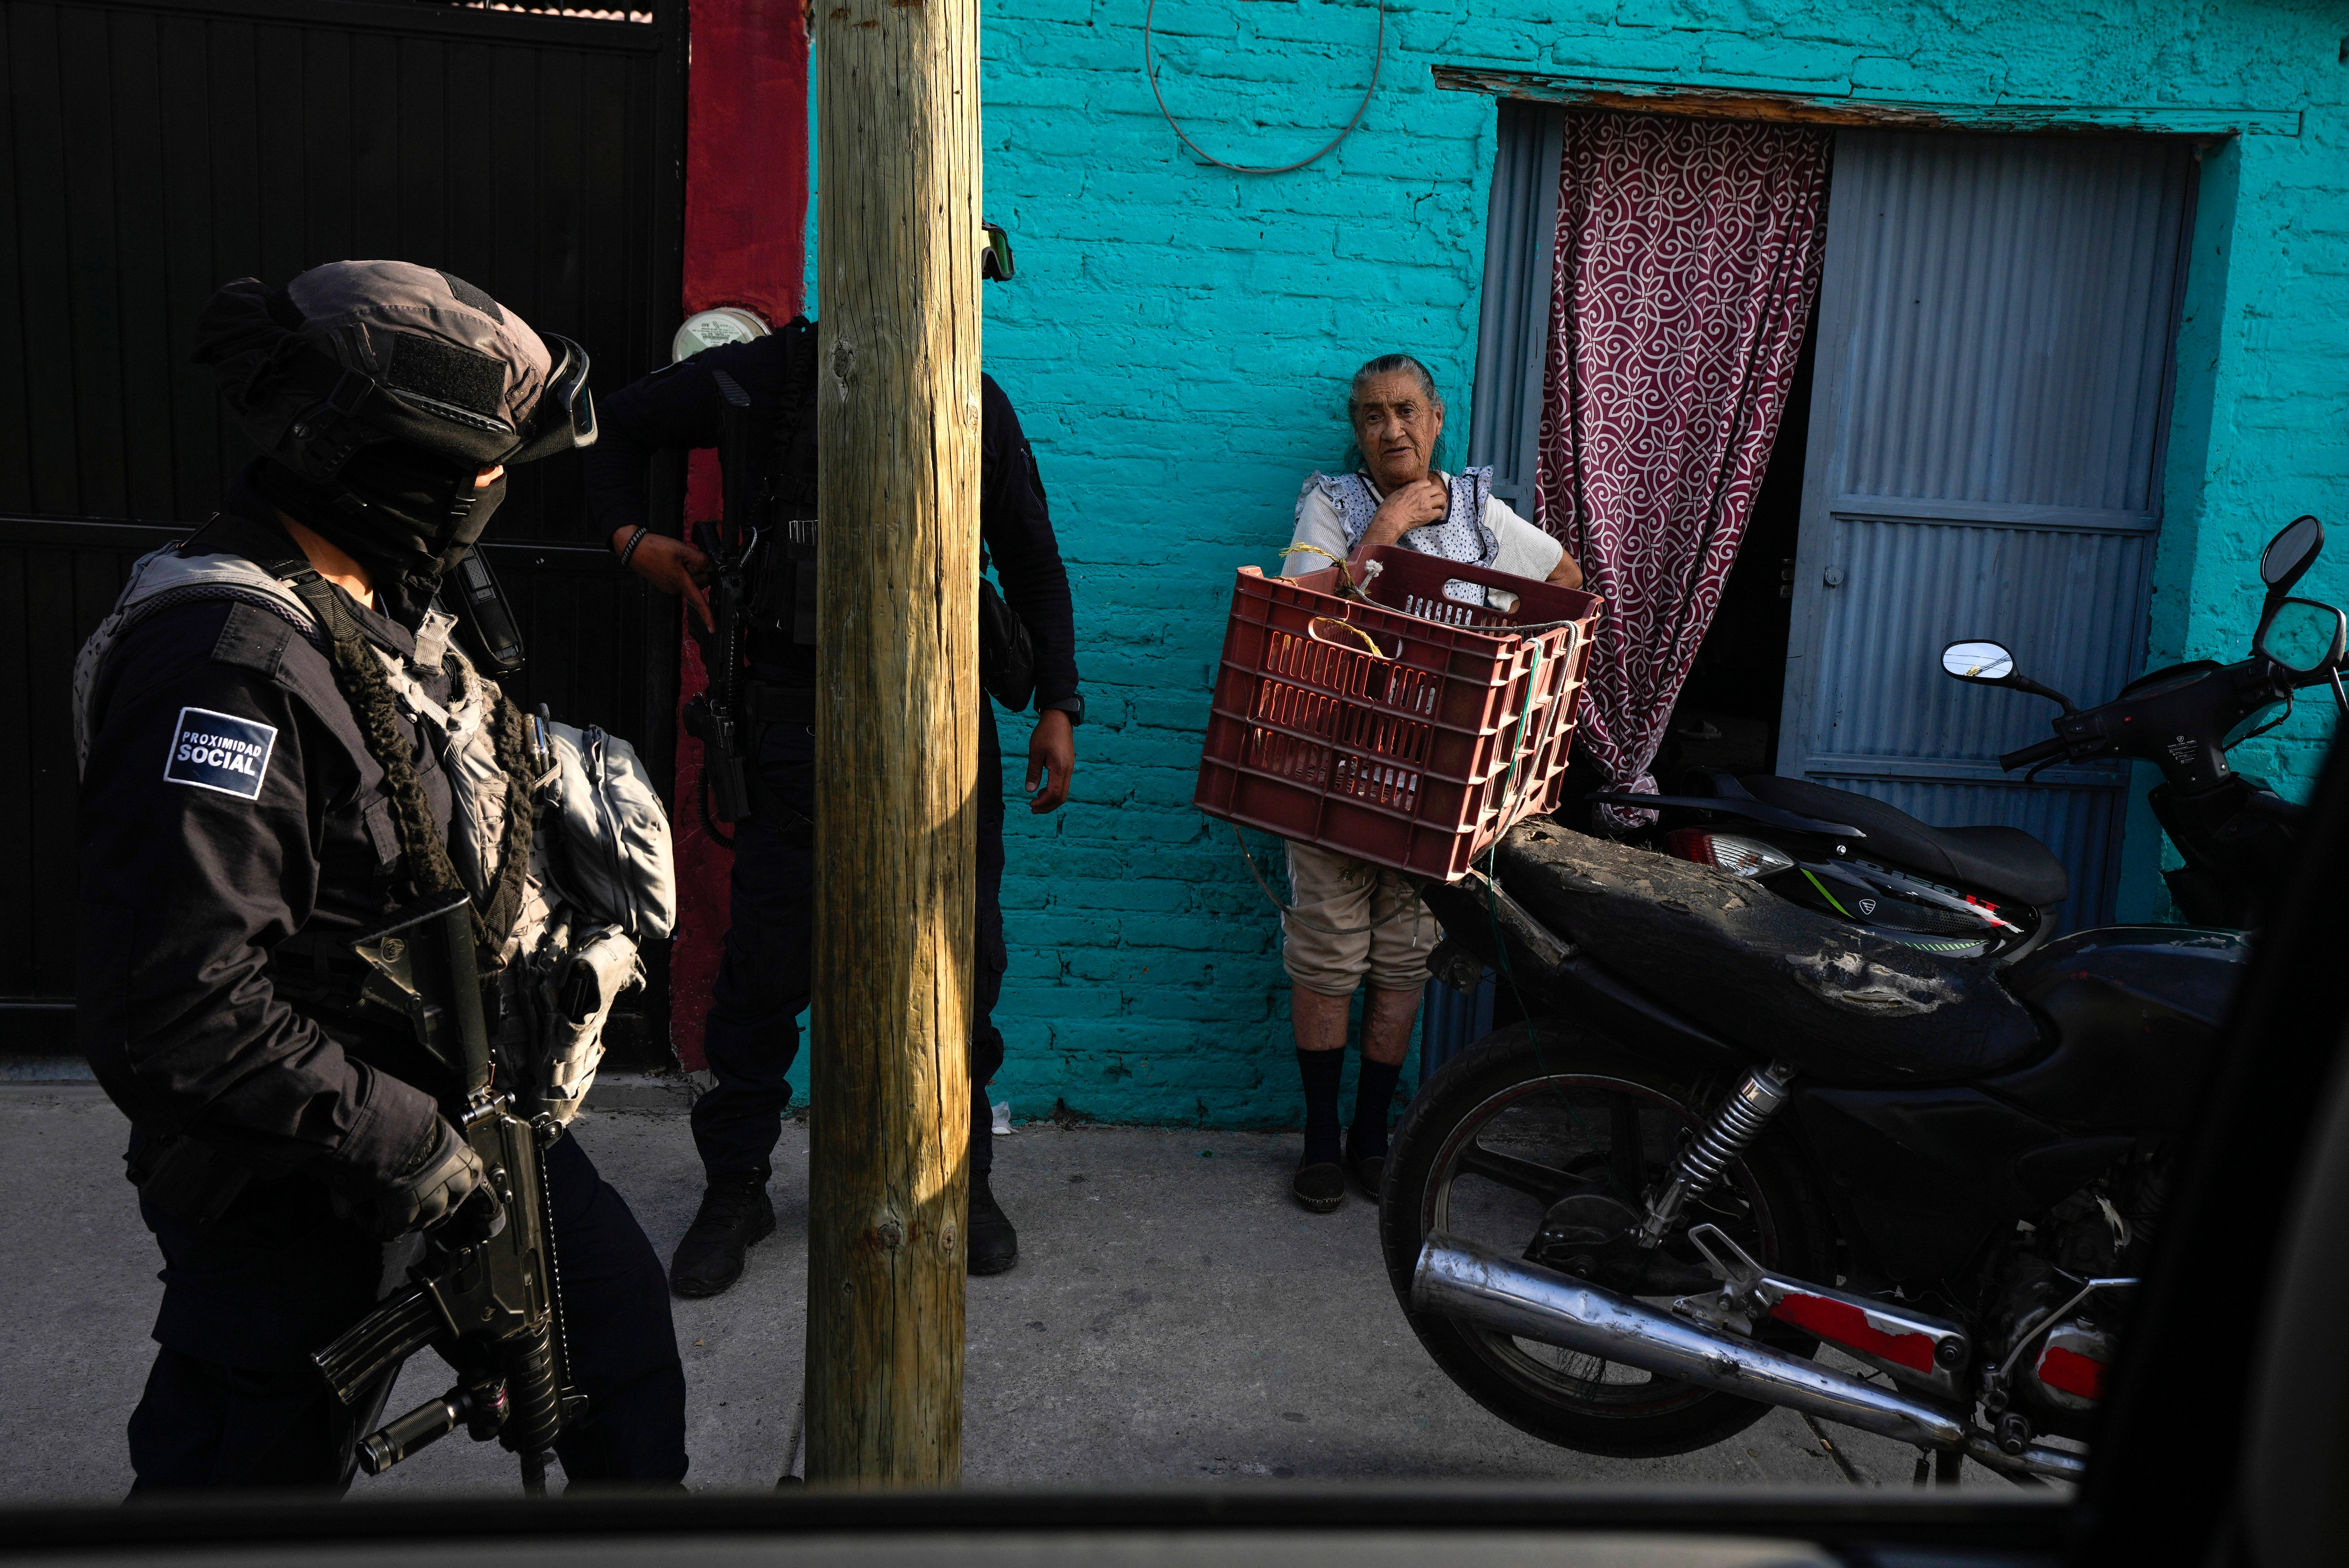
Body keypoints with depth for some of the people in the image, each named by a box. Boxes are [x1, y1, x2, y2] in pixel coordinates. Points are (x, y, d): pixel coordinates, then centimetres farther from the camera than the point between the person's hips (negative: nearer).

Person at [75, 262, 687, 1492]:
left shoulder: (372, 607, 4)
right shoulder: (229, 661, -28)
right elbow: (169, 1010, -32)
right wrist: (404, 1139, -24)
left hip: (449, 1113, 9)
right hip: (300, 1193, -9)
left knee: (617, 1306, 19)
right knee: (265, 1472, 12)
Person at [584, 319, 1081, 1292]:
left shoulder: (975, 405, 5)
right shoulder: (764, 379, 0)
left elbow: (1033, 563, 10)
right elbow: (618, 425, 16)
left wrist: (1057, 707, 5)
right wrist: (628, 534, 0)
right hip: (800, 708, -1)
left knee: (964, 951, 5)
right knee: (769, 949, 3)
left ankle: (961, 1177, 24)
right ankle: (736, 1187, 21)